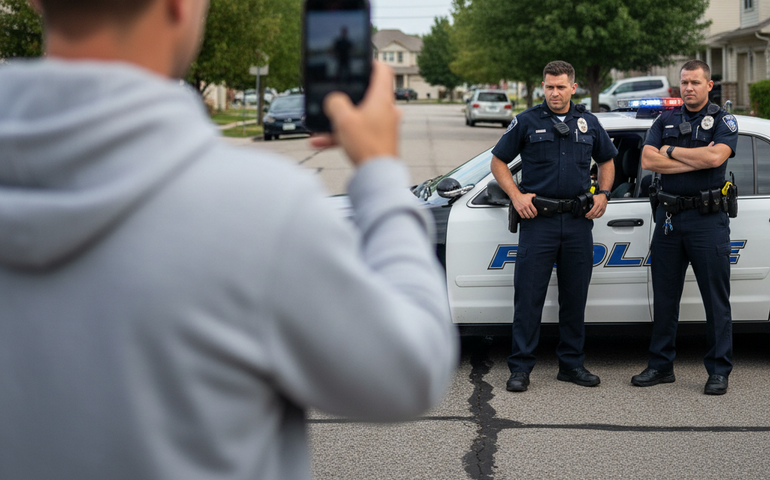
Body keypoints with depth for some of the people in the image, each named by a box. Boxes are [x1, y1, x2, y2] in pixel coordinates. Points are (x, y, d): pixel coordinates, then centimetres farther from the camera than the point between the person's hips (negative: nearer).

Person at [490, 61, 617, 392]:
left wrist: (603, 194, 8)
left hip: (578, 221, 3)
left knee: (575, 297, 8)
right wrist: (517, 196, -5)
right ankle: (521, 367, 3)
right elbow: (498, 161, 6)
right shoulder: (527, 122, 2)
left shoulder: (588, 123, 11)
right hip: (538, 219, -3)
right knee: (528, 296, -3)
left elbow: (606, 161, 23)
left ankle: (572, 364, 18)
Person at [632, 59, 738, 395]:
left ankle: (719, 371, 6)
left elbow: (716, 157, -19)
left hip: (707, 219, -4)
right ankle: (661, 366, 18)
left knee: (716, 299, -1)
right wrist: (696, 159, -10)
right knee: (664, 296, 9)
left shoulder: (723, 121, 1)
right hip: (669, 217, 4)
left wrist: (672, 151, -8)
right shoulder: (665, 121, 12)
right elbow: (648, 160, -3)